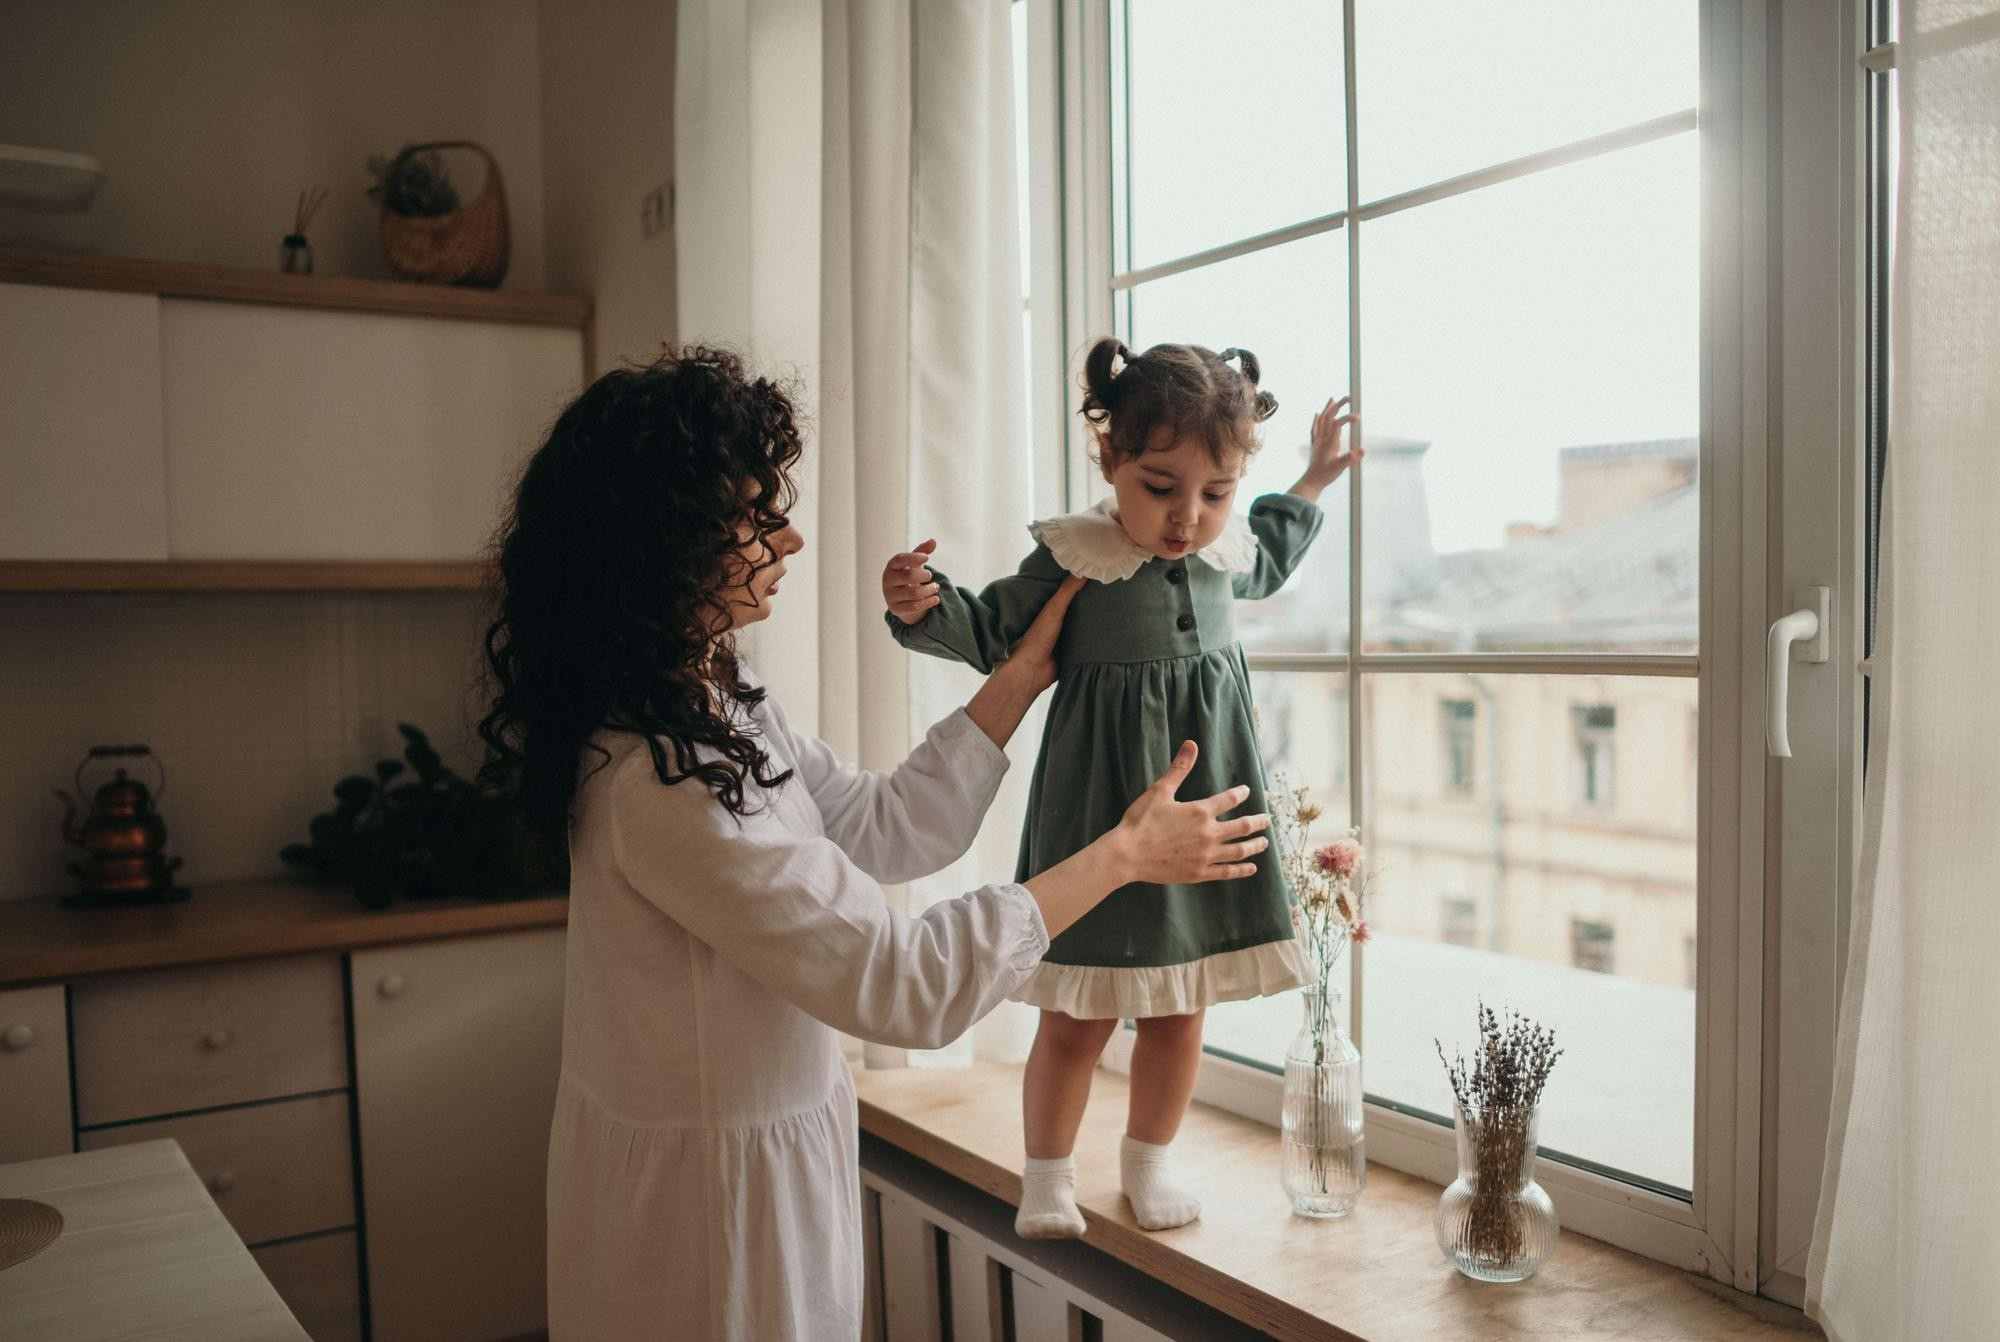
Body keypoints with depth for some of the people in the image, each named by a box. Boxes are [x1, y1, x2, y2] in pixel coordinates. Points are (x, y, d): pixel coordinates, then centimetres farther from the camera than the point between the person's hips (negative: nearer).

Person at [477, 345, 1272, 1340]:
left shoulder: (718, 706, 1)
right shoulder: (660, 782, -30)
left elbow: (884, 828, 6)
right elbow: (905, 984, -27)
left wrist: (1023, 677, 5)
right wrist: (1125, 854, -19)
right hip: (713, 1192, -9)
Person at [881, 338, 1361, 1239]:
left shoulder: (1224, 551, 2)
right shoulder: (1069, 562, -15)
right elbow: (992, 631, -8)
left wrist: (1313, 482, 30)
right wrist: (927, 606, -27)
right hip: (1102, 815, -5)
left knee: (1181, 1006, 15)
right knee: (1079, 1015, 5)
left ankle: (1148, 1158, 38)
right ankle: (1046, 1173, 28)